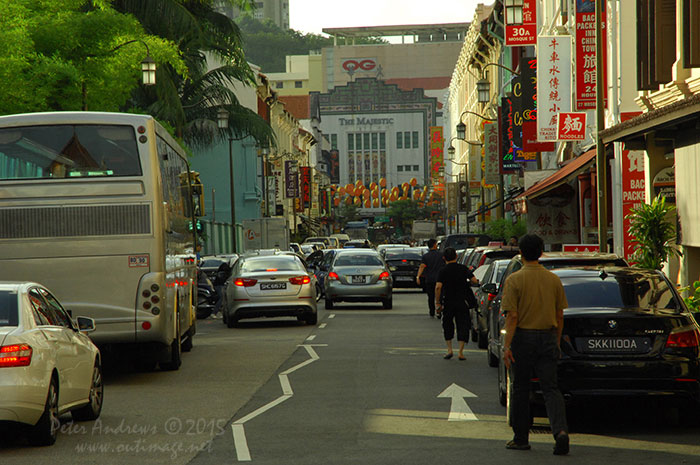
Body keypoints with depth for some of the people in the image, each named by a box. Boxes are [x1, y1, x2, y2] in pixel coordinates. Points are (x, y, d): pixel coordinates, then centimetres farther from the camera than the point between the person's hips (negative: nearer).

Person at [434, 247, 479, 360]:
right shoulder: (463, 268, 0)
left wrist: (437, 303, -11)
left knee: (447, 325, 16)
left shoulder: (443, 271, -6)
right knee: (462, 326, 5)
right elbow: (474, 281, -5)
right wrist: (467, 282, 18)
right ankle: (461, 352, -3)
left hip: (448, 303, -1)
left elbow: (438, 287, -17)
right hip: (462, 302, 1)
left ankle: (449, 349, 11)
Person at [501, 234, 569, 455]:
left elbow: (512, 316, -14)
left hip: (523, 337, -3)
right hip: (548, 337, 3)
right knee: (550, 388, 2)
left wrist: (507, 345, -13)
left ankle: (521, 438, 16)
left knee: (520, 389, 9)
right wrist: (557, 342, 19)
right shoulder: (553, 279, 4)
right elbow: (560, 316, 8)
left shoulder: (514, 280, -8)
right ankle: (560, 430, -20)